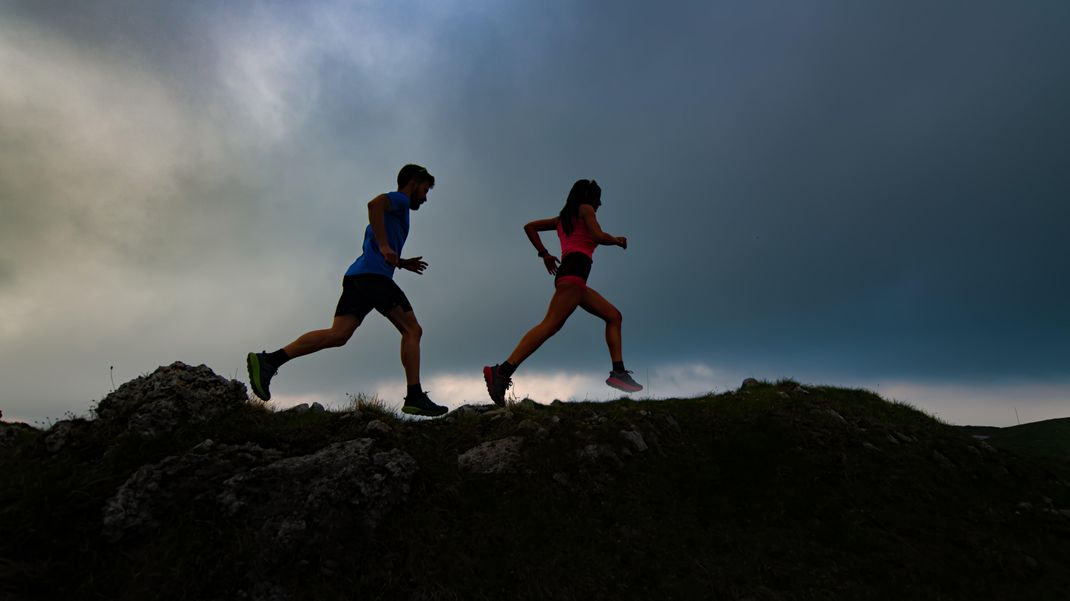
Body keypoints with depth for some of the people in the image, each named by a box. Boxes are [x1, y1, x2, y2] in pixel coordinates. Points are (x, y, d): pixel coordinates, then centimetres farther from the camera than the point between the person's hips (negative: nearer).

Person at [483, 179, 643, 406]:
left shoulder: (563, 218, 30)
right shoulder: (585, 209, 9)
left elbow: (530, 226, 28)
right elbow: (598, 236, -6)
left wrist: (544, 254, 23)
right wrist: (617, 240, 14)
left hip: (566, 273, 10)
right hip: (574, 271, -10)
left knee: (613, 315, 12)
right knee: (551, 325, -23)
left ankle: (618, 372, -1)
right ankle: (502, 371, -33)